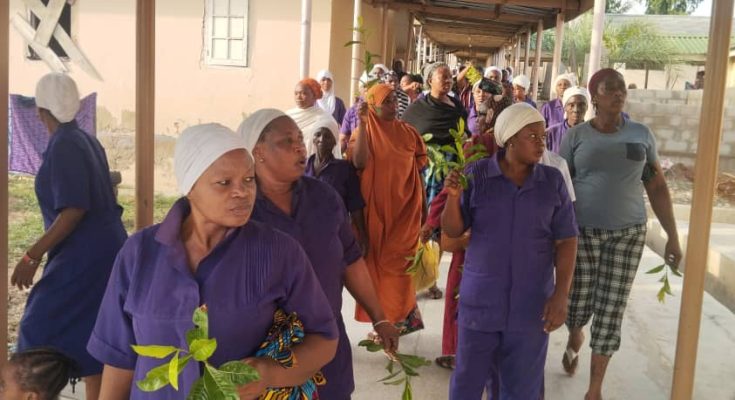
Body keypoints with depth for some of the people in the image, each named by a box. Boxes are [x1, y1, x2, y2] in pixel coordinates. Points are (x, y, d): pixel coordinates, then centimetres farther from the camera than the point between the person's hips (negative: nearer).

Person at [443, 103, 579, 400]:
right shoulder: (476, 175, -5)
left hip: (532, 304, 1)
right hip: (480, 299, -1)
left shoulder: (553, 181, -2)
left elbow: (566, 241, 0)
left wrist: (561, 294, -7)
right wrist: (452, 197, -21)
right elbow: (452, 231, -2)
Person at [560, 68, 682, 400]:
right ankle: (573, 342, 44)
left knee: (610, 311, 1)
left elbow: (657, 188, 7)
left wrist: (672, 236, 4)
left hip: (628, 233, 1)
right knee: (578, 303, 6)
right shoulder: (576, 136, -2)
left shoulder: (641, 134, 4)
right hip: (581, 232, -1)